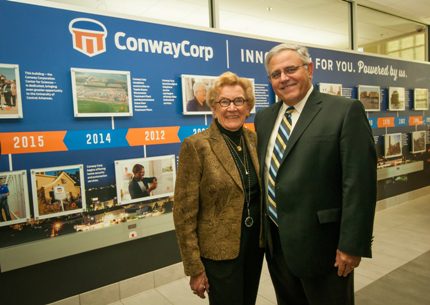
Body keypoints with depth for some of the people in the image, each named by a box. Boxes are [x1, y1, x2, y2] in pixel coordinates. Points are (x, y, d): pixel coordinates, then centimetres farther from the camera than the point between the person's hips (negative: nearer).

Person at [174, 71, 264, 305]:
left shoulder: (254, 139, 0)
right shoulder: (196, 146, -17)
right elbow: (184, 213, -14)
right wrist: (195, 268, -12)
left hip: (255, 243, 6)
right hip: (219, 250, -5)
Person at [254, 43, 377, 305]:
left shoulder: (345, 111, -12)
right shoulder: (264, 118, 7)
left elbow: (359, 182, -15)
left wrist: (352, 244, -16)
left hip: (320, 242, -5)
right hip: (275, 241, 6)